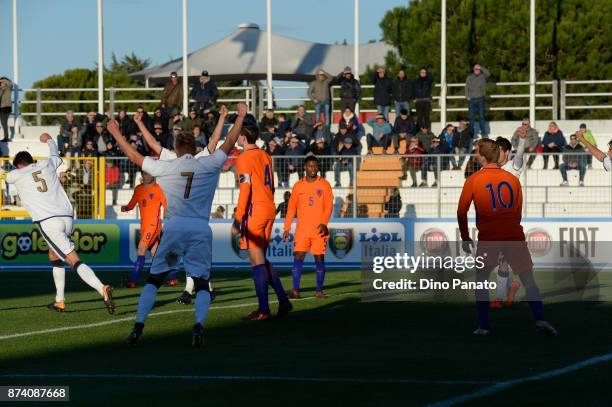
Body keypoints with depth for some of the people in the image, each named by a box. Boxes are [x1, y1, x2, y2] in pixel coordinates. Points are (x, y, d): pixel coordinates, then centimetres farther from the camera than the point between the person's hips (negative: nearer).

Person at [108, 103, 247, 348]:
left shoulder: (165, 167, 6)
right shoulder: (208, 165, 5)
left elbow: (135, 157, 16)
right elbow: (229, 143, 16)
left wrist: (115, 133, 28)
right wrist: (241, 116, 28)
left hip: (174, 227, 0)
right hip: (201, 230, 0)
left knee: (153, 279, 9)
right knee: (202, 282, 5)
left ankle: (138, 326, -2)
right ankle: (198, 326, -18)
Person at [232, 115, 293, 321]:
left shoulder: (244, 159, -10)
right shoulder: (265, 156, 15)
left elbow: (245, 190, -16)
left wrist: (237, 219, -16)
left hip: (254, 212, -8)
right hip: (269, 210, 8)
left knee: (257, 261, -5)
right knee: (261, 259, 16)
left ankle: (263, 310, -6)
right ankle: (283, 301, 11)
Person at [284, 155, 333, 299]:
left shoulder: (324, 185, 3)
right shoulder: (298, 186, 8)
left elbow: (329, 206, -2)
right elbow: (291, 208, 9)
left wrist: (324, 223, -17)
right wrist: (287, 228, 4)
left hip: (319, 229, -1)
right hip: (302, 230, 1)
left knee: (319, 258, 1)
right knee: (298, 257, -8)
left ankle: (319, 290, 8)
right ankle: (295, 290, -9)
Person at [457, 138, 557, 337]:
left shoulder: (473, 180, 1)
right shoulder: (513, 179, 8)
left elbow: (462, 211, 0)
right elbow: (518, 212, 14)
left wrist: (465, 238, 10)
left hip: (488, 237, -1)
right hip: (514, 234, 1)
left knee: (481, 279, 15)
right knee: (528, 279, 5)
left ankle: (483, 326, 10)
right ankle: (540, 320, -10)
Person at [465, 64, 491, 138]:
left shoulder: (483, 76, 6)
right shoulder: (470, 77, 10)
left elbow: (488, 73, -14)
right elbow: (467, 87, 9)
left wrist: (481, 68, -12)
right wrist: (467, 96, -3)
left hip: (480, 99, -1)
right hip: (471, 99, 1)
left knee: (481, 116, 0)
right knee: (472, 117, 1)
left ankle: (483, 132, 5)